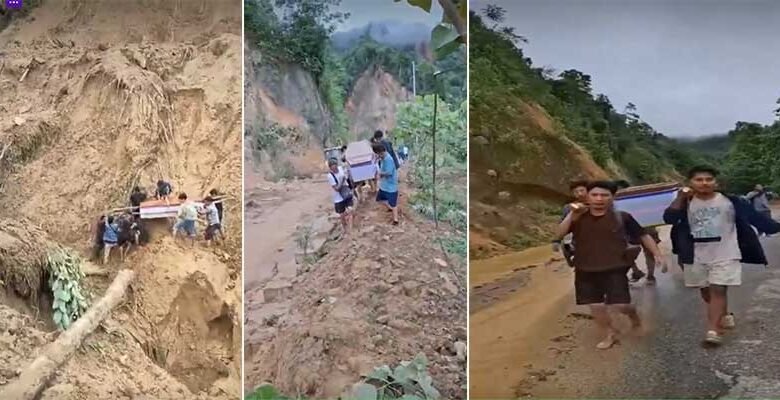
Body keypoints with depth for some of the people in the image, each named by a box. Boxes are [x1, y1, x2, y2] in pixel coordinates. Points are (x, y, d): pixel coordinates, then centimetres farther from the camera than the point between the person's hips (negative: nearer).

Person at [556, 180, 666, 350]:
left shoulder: (621, 217, -4)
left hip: (615, 269, -2)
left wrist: (657, 254, -3)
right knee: (595, 306, 5)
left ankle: (633, 314, 27)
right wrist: (572, 214, -21)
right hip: (586, 270, 3)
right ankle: (610, 334, 32)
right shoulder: (578, 218, 0)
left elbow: (643, 236, 4)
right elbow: (559, 234, -12)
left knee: (619, 305, -10)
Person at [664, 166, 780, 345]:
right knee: (706, 290, 14)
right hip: (697, 257, 3)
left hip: (725, 255, -3)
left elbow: (755, 217, -1)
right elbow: (669, 219, -16)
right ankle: (725, 316, 38)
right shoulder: (686, 203, -1)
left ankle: (713, 330, -16)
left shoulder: (730, 201, -5)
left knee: (718, 290, -11)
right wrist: (680, 198, -19)